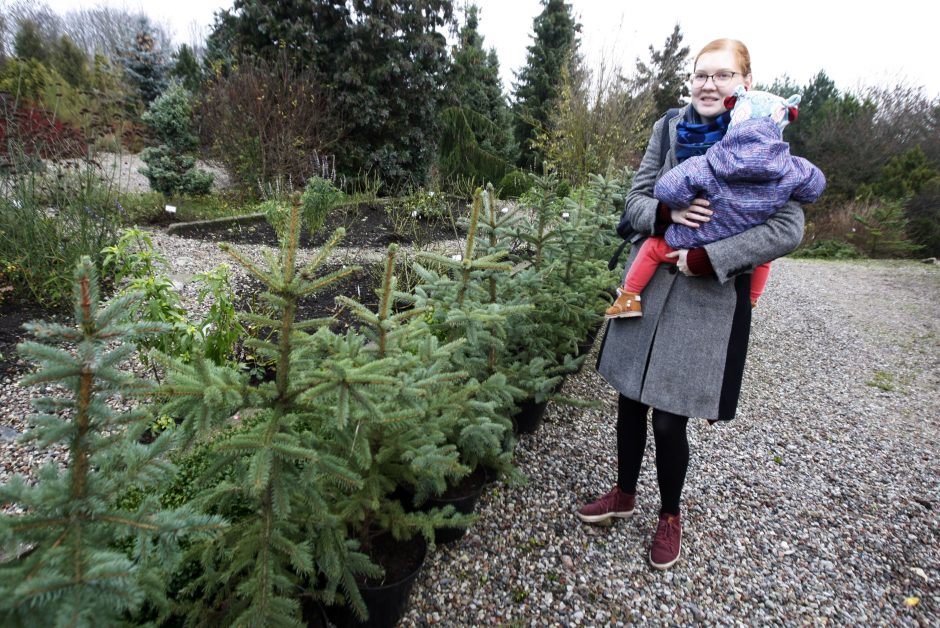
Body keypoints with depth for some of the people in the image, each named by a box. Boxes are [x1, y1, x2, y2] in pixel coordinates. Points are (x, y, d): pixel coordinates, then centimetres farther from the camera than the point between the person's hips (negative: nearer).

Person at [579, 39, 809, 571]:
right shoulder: (669, 129, 6)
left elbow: (788, 229, -12)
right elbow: (635, 202, 5)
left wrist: (707, 258, -19)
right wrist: (667, 212, -16)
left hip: (710, 298, -3)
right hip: (647, 283, 4)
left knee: (670, 419, 2)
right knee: (630, 401, 13)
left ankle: (671, 516, 31)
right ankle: (625, 494, 37)